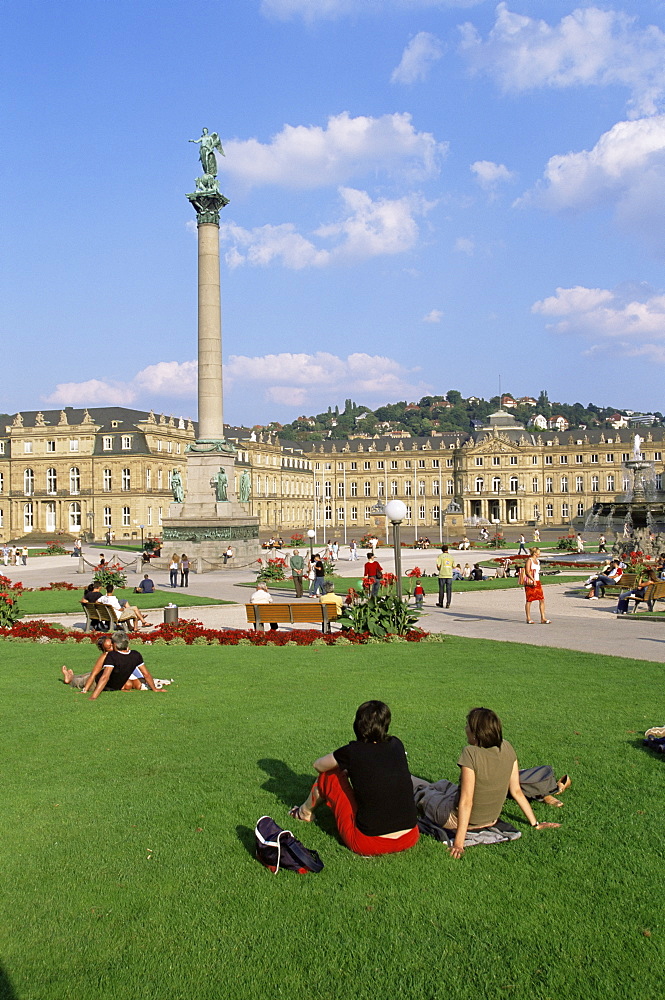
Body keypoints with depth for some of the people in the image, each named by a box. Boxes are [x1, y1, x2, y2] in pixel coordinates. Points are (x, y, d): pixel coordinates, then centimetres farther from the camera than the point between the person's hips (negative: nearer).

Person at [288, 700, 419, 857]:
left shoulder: (352, 752, -10)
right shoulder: (397, 745, 0)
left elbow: (318, 765, 11)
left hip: (368, 845, -4)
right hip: (410, 841, 4)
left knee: (329, 774, 14)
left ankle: (305, 812, 44)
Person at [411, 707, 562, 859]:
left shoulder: (471, 753, -30)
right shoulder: (506, 748, -12)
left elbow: (466, 802, -29)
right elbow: (516, 791, -7)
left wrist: (459, 842, -25)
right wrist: (535, 823, 5)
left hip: (457, 818, -6)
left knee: (422, 790, 22)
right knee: (443, 785, 32)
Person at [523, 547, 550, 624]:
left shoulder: (538, 561, 16)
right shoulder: (529, 560, -8)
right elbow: (527, 572, -16)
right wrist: (533, 580, -24)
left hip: (537, 582, 8)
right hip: (530, 583, -8)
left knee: (542, 599, 0)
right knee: (529, 600, 1)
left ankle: (543, 618, 2)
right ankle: (528, 618, 8)